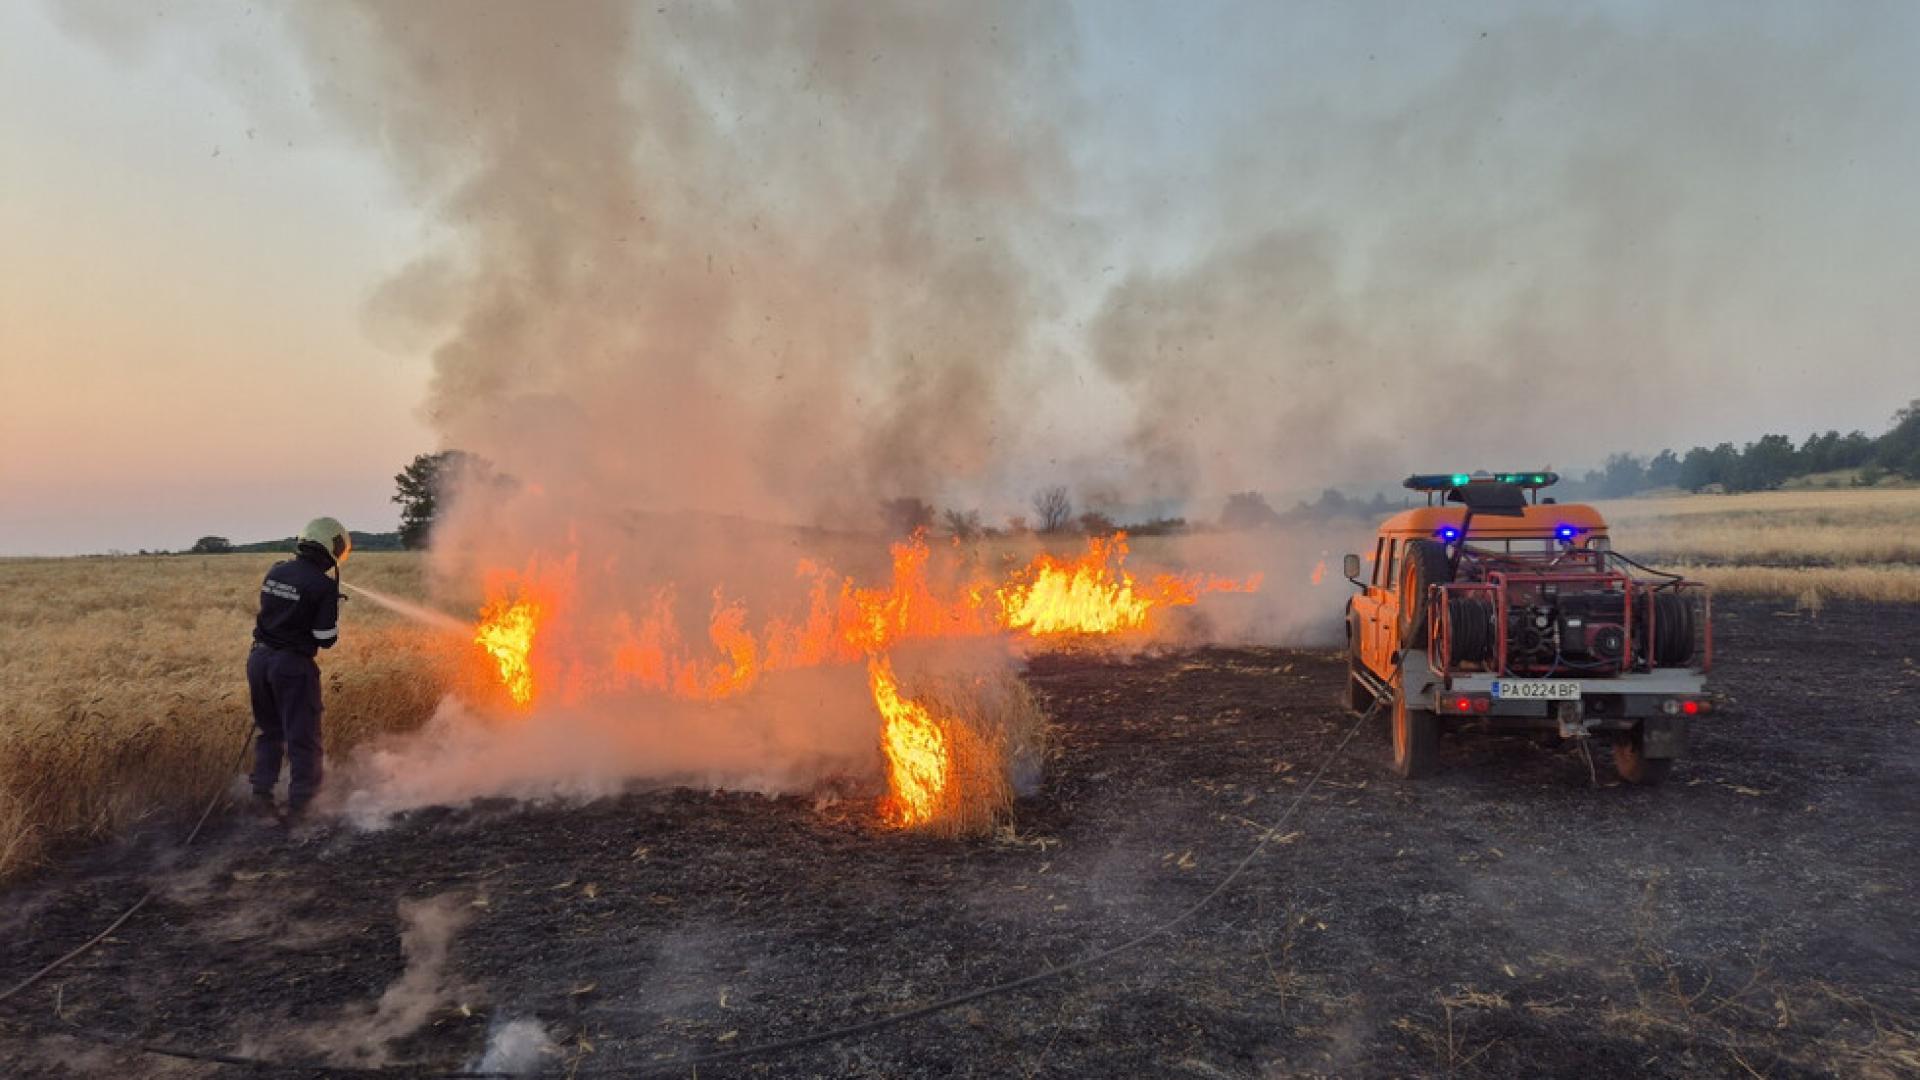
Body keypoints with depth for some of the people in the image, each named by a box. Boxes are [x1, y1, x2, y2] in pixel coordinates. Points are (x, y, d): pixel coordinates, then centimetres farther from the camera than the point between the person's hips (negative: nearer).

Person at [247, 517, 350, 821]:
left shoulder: (275, 572, 4)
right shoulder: (323, 585, -15)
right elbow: (326, 639, -12)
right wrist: (334, 620, 6)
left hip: (260, 657, 6)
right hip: (293, 665, -6)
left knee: (270, 730, 21)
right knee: (303, 738, 5)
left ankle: (261, 792, 18)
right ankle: (300, 802, 9)